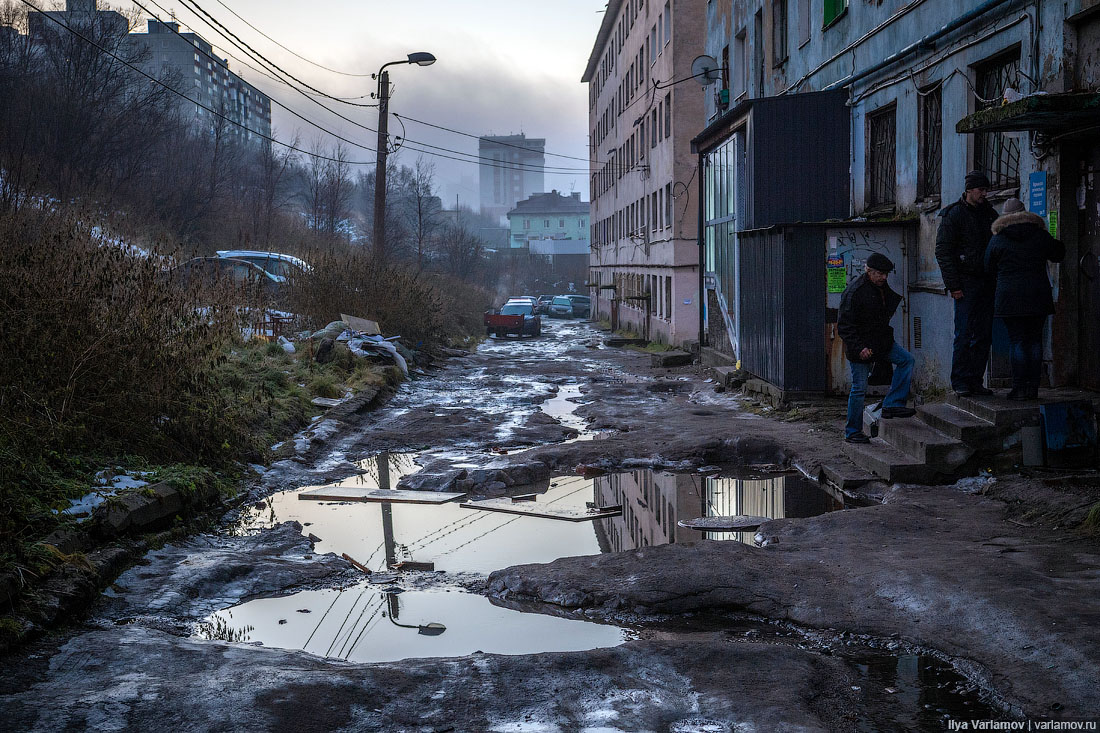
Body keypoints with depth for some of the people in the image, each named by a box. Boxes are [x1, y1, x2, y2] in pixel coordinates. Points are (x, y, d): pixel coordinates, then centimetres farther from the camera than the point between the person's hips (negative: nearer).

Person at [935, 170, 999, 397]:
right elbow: (943, 251, -7)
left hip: (987, 282, 6)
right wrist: (953, 285, -13)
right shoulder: (953, 215, -4)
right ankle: (960, 382, -1)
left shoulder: (990, 214, 13)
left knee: (984, 335, 4)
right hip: (966, 283, -5)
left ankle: (975, 381, 10)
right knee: (964, 334, -7)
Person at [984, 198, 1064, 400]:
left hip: (1009, 297, -2)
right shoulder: (1040, 235, 4)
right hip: (1038, 296, 2)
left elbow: (989, 268, 9)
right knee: (1034, 340, 7)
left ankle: (1019, 388, -5)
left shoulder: (997, 240, 0)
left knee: (1016, 340, -1)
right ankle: (1033, 387, 5)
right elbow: (1058, 254, 18)